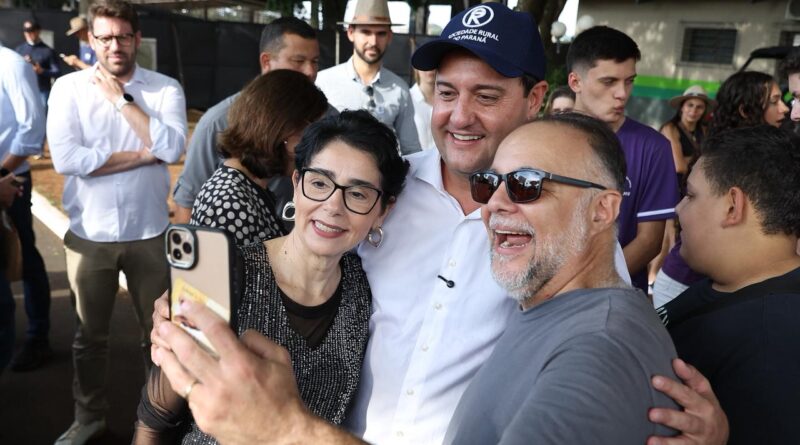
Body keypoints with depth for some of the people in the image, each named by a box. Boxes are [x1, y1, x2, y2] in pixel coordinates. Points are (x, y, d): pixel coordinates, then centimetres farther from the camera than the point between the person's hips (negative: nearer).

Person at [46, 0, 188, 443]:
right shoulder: (69, 87, -3)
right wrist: (143, 155, -16)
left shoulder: (165, 88, -3)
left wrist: (122, 99, -14)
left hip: (149, 233, 0)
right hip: (89, 235, 1)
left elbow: (172, 147, -18)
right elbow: (65, 158, -16)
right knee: (90, 333, 17)